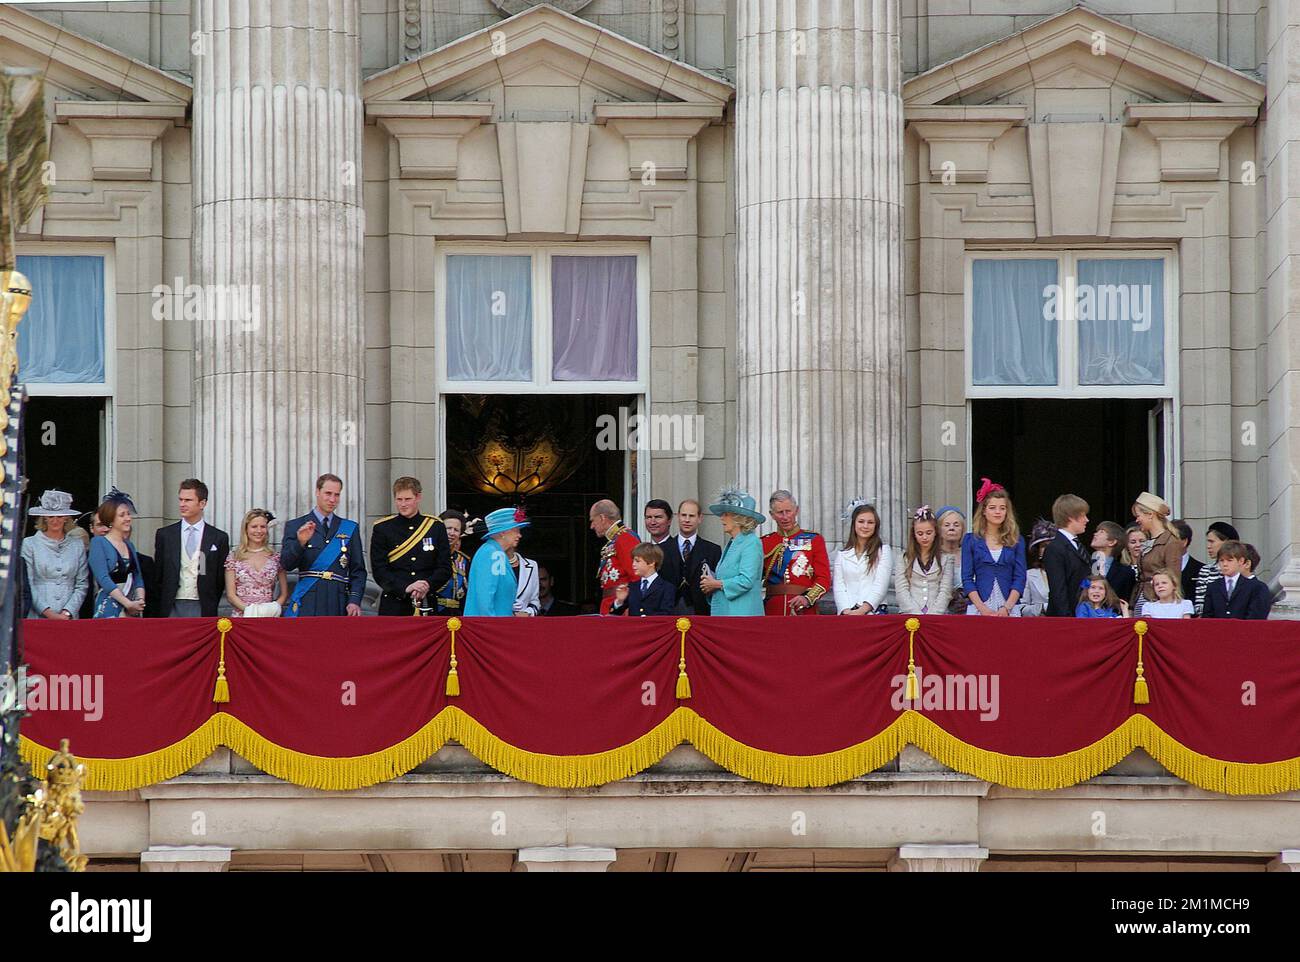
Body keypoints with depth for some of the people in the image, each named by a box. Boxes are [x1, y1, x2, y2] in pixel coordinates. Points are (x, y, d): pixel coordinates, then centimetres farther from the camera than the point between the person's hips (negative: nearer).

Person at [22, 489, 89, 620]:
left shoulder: (77, 545, 11)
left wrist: (67, 612, -6)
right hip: (37, 618, -1)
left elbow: (82, 585, 8)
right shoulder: (29, 544, 4)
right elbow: (27, 586, -2)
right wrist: (48, 612, -11)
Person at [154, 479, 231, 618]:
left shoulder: (219, 538, 4)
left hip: (202, 610, -1)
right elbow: (157, 576, 10)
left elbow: (220, 580, 7)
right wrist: (160, 609, 5)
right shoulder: (164, 535, 7)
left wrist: (210, 608, 2)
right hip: (172, 608, 1)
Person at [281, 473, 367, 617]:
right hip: (307, 604, -2)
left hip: (338, 605, 2)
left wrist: (355, 600, -2)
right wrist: (300, 542, -22)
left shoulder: (350, 529, 15)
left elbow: (358, 570, 13)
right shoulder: (295, 526, 8)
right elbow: (286, 564, -3)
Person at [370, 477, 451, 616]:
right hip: (394, 607, -1)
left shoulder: (436, 526, 9)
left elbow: (445, 568, 6)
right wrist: (405, 588, -17)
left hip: (427, 605, 1)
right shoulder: (382, 529, 4)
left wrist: (427, 586, -14)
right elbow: (379, 570, -2)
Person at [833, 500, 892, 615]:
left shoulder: (883, 551, 9)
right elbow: (838, 586, 9)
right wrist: (846, 611, -8)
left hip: (873, 611, -2)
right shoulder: (842, 554, 17)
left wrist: (863, 610, -12)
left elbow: (881, 586, 0)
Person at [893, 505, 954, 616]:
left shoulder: (944, 559, 15)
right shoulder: (902, 559, 14)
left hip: (937, 614, 0)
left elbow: (945, 591, 6)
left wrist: (932, 615, -9)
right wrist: (918, 614, -8)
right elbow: (901, 591, 5)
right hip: (910, 614, 0)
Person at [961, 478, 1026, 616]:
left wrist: (1006, 608, -9)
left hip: (1009, 608, 1)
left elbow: (1020, 578, 5)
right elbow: (967, 579, 2)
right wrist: (983, 608, -10)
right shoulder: (971, 540, 7)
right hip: (978, 607, -1)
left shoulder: (1017, 541, 10)